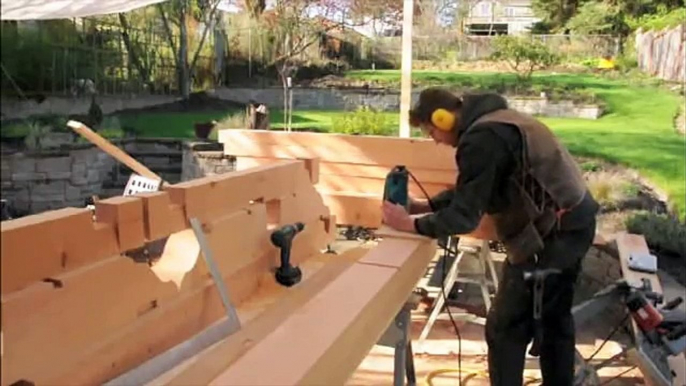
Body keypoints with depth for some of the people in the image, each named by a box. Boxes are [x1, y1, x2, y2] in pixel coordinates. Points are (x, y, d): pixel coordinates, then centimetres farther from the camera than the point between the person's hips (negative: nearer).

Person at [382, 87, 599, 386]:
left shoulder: (481, 138, -20)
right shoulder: (494, 121, 12)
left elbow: (464, 217, -21)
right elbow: (470, 192, 20)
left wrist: (409, 223, -9)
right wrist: (425, 205, 13)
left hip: (551, 233, -10)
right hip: (575, 222, 10)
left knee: (505, 328, 3)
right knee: (555, 319, 22)